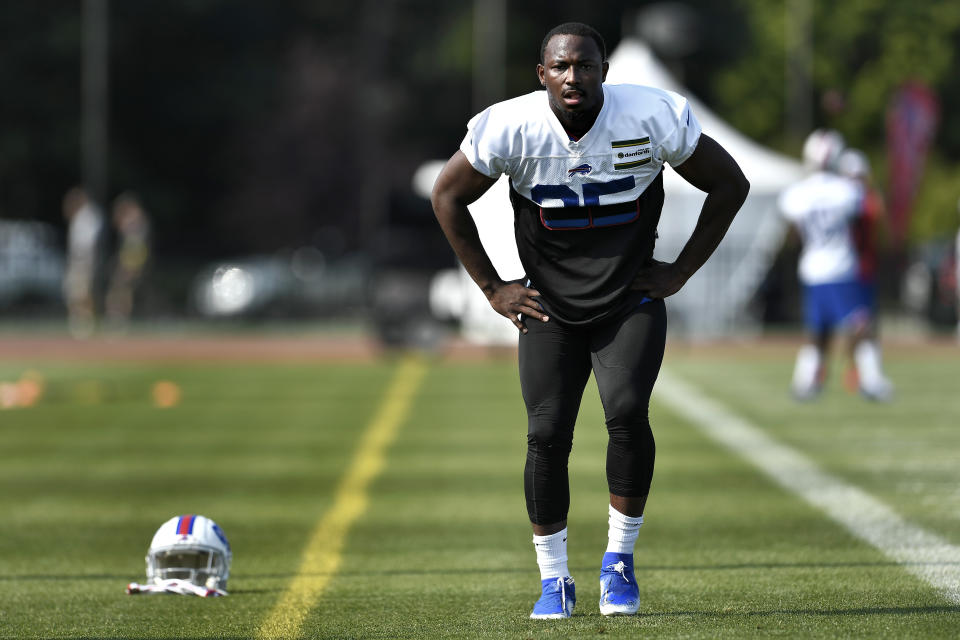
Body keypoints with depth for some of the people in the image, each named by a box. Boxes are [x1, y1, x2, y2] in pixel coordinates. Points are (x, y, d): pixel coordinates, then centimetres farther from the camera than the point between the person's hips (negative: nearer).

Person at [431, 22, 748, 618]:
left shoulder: (651, 118, -15)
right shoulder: (512, 127, -14)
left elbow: (730, 184, -1)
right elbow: (448, 196, 2)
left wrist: (681, 272, -3)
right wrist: (492, 287, 0)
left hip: (631, 302, -1)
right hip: (550, 309, 1)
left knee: (627, 413, -20)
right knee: (547, 435, -7)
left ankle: (619, 559, -2)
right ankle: (554, 579, 9)